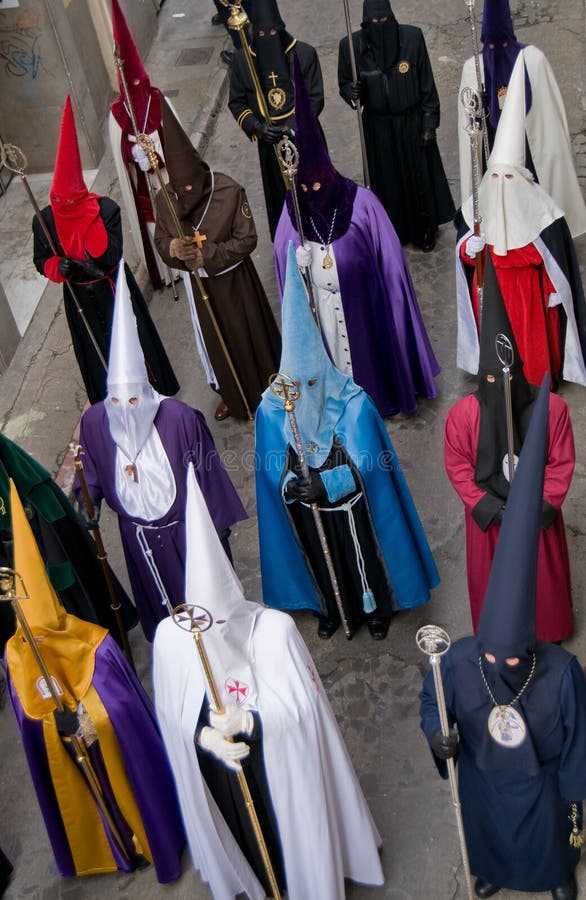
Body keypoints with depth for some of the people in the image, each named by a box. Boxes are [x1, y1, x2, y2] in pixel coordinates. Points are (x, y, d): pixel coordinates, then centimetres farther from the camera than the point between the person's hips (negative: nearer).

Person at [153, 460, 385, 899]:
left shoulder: (274, 627, -28)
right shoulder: (170, 635, -21)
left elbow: (300, 703, -22)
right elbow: (174, 713, -10)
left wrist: (247, 720, -36)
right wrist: (206, 737, -28)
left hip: (280, 764, -2)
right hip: (218, 770, 2)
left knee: (293, 831, 21)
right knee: (246, 838, 27)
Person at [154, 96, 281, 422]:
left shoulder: (229, 191, -23)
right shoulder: (165, 199, -12)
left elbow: (247, 240, -18)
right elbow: (161, 240, -1)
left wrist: (206, 254, -27)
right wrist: (173, 248, -26)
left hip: (234, 279, -3)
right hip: (199, 283, 4)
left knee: (251, 334, 13)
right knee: (216, 340, 20)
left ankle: (267, 391, 38)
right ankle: (232, 395, 44)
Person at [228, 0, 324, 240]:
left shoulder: (304, 53, -11)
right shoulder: (241, 59, -6)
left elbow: (315, 98, -7)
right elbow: (236, 102, 2)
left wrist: (294, 125, -23)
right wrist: (256, 127, -17)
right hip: (270, 142, 1)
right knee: (280, 195, 11)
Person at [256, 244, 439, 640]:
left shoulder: (353, 404, -26)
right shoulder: (272, 410, -18)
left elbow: (364, 464, -22)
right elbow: (271, 468, -10)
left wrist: (324, 484, -34)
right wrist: (289, 485, -30)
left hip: (351, 508, -2)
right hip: (304, 511, 2)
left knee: (364, 559, 21)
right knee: (321, 562, 25)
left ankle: (377, 610, 50)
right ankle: (331, 611, 54)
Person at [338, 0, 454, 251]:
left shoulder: (412, 37, -11)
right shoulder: (351, 45, -10)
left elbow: (427, 85, -5)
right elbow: (344, 84, 4)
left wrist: (430, 123, -5)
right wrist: (352, 93, -20)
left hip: (412, 123, 0)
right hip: (378, 128, 0)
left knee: (419, 177, 10)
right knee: (386, 181, 10)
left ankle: (425, 231, 29)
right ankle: (394, 231, 28)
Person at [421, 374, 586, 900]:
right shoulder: (459, 660, -30)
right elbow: (433, 701, -12)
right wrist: (436, 730, -33)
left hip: (542, 779, -1)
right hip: (482, 776, 1)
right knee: (487, 833, 30)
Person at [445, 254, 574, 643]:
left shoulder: (552, 408, -20)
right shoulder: (464, 414, -20)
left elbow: (562, 464, -11)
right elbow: (458, 466, -10)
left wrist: (539, 507, -16)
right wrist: (489, 509, -15)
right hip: (489, 514, 0)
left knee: (542, 575, 22)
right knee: (494, 578, 19)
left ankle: (547, 632, 50)